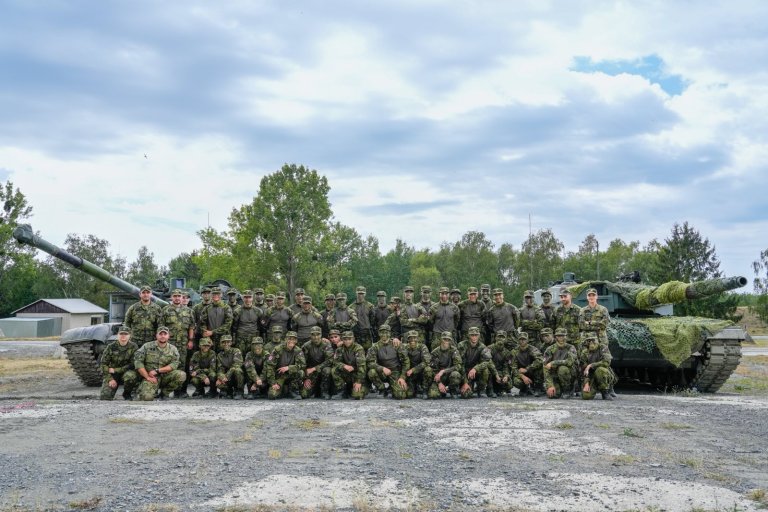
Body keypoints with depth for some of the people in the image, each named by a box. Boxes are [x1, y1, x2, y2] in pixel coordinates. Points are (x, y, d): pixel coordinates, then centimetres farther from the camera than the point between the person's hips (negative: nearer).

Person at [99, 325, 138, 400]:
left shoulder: (133, 347, -10)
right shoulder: (111, 347, -5)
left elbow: (133, 365, -13)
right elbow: (104, 364, -3)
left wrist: (115, 370, -13)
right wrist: (110, 379, -13)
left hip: (127, 372, -1)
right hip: (112, 375, 1)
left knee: (130, 376, -38)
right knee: (104, 397, -16)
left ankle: (127, 394, -7)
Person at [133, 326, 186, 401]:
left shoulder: (173, 349, 5)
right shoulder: (147, 346, 1)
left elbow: (174, 365, -6)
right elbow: (138, 361, -6)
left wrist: (157, 371, -17)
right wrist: (147, 377, -13)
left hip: (165, 376, 2)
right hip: (151, 377, -2)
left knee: (182, 375, -26)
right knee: (146, 397, -29)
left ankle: (164, 393, -2)